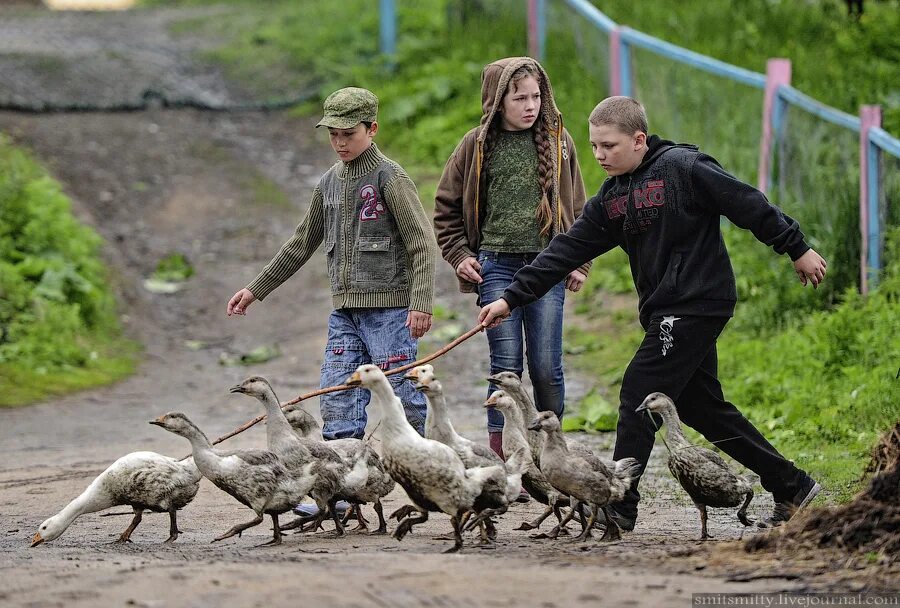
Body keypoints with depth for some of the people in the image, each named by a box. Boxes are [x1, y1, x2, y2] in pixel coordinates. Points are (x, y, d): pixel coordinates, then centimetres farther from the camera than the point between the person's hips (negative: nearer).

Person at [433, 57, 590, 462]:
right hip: (496, 265, -1)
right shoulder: (478, 144, 3)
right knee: (506, 364, -6)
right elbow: (447, 208, 13)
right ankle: (499, 455, -2)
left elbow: (576, 206, 13)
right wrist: (459, 255, 2)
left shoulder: (556, 140, 6)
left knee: (546, 367, 1)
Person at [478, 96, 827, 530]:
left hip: (698, 304, -8)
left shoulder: (684, 168, -11)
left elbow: (751, 206, -8)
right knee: (702, 409, 12)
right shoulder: (609, 200, 11)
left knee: (638, 396, -10)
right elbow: (568, 250, 9)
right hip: (663, 312, 8)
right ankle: (793, 486, 21)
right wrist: (512, 298, 2)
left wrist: (798, 250, -3)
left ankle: (618, 505, -5)